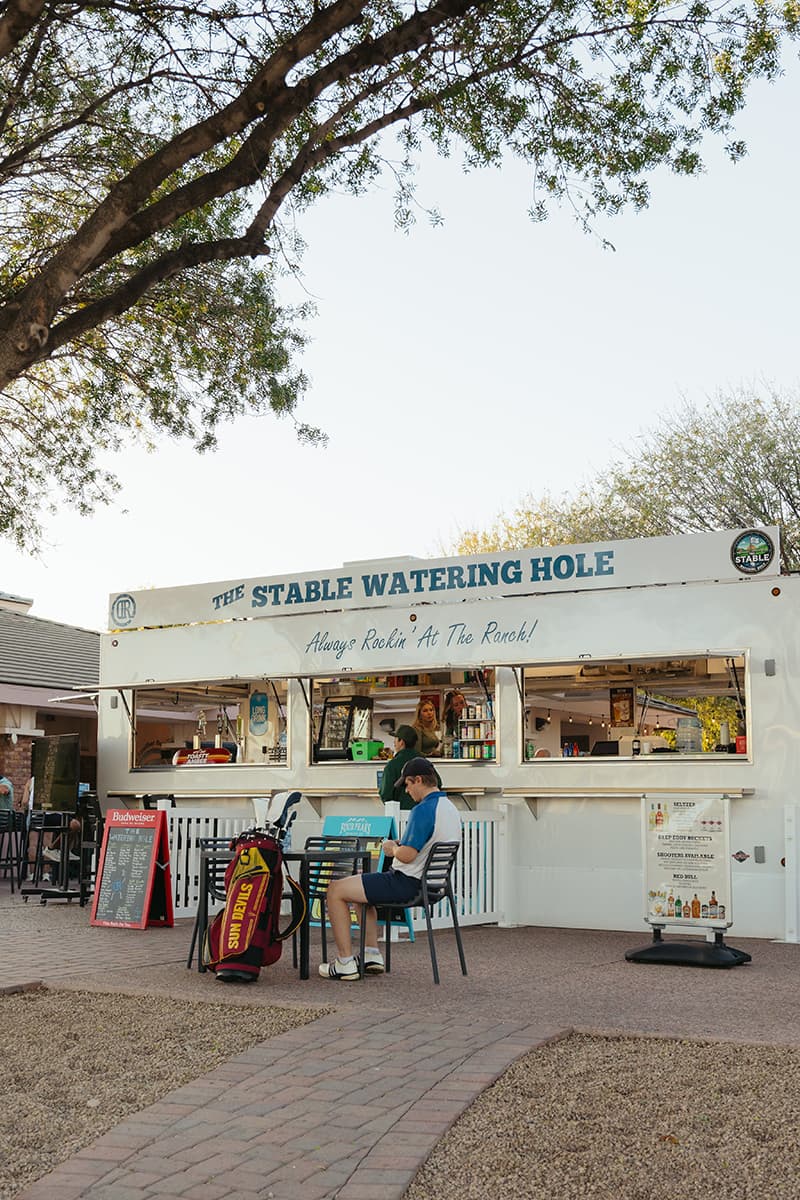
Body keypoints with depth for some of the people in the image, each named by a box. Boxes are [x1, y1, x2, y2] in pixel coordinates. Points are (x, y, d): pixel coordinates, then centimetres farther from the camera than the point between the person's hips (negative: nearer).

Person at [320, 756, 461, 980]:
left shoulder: (424, 810, -22)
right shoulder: (450, 808, 10)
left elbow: (407, 855, -26)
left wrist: (392, 848, -5)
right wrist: (401, 844, 12)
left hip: (407, 884, -10)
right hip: (431, 883, 10)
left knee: (335, 890, -2)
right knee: (361, 887, 30)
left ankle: (345, 963, -2)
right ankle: (372, 955, 24)